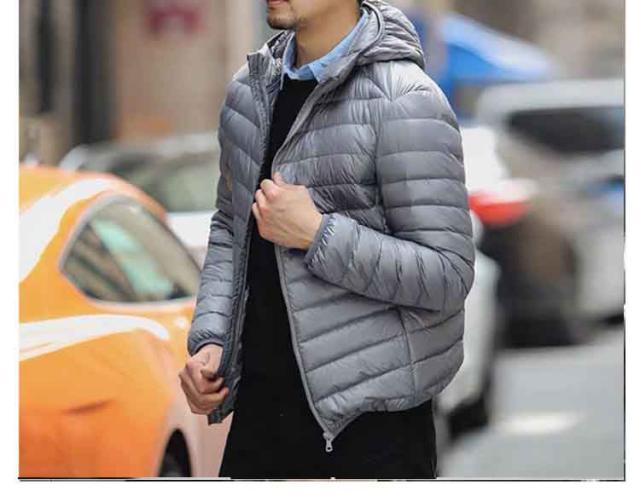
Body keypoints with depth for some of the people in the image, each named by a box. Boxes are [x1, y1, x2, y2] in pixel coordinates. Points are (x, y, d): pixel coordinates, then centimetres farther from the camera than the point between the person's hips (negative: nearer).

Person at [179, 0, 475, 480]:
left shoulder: (404, 102, -14)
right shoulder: (251, 89, 7)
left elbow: (449, 274, -18)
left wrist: (316, 234, -21)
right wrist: (209, 340, 4)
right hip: (262, 400, 6)